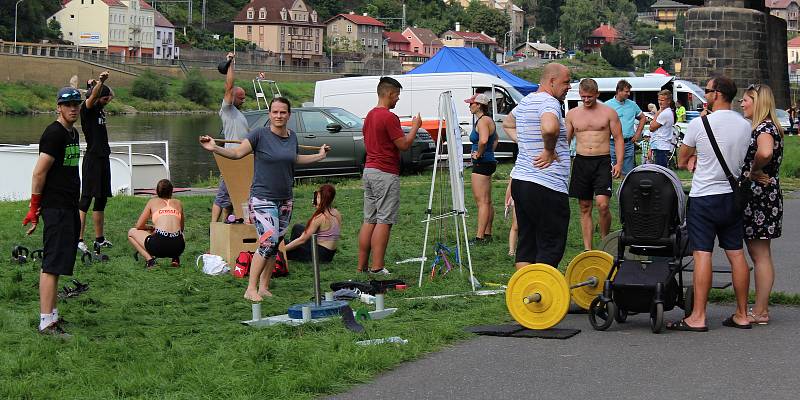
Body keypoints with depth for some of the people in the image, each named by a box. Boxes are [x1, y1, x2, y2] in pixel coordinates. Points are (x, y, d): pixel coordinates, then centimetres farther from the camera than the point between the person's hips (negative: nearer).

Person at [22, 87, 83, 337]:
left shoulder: (73, 133, 16)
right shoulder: (54, 133, -13)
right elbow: (39, 172, -14)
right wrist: (34, 208, -12)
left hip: (70, 207, 10)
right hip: (55, 207, -10)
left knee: (58, 263, 14)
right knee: (52, 264, -10)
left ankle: (51, 314, 21)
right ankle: (46, 321, -11)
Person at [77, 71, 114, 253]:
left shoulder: (100, 108, 13)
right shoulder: (86, 109, -9)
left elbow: (112, 94, 29)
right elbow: (92, 97, -30)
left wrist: (99, 84, 13)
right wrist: (100, 82, -44)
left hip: (103, 158, 9)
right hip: (92, 158, -9)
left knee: (101, 200, 12)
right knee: (86, 199, -10)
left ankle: (99, 239, 19)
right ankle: (78, 240, -11)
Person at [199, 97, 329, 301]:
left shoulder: (292, 136, 8)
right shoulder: (260, 134, -9)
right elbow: (237, 153, -14)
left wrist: (319, 156, 36)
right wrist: (215, 148, -29)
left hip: (285, 200, 6)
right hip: (263, 198, -6)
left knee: (275, 245, 7)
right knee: (269, 240, -18)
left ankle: (263, 287, 16)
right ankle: (251, 289, -13)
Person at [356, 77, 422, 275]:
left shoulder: (370, 115, 14)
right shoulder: (389, 117, -15)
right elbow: (404, 144, -15)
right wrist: (415, 126, -1)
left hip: (369, 170, 9)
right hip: (386, 173, -9)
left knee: (369, 220, 10)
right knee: (384, 221, -7)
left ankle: (362, 266, 10)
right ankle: (377, 268, -9)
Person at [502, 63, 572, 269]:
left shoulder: (526, 101, 15)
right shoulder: (549, 102, -15)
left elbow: (507, 123, 35)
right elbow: (549, 128, -38)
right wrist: (549, 150, -19)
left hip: (520, 181, 9)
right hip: (547, 187, -9)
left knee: (526, 243, 13)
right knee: (551, 248, -4)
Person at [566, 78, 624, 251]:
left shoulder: (609, 113, 3)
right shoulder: (573, 114, 10)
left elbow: (618, 139, 3)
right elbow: (566, 140, 15)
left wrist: (619, 163, -9)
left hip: (602, 162, -3)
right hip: (581, 162, 3)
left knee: (602, 204, -17)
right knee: (585, 208, 5)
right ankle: (587, 249, 10)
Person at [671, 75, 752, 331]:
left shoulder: (699, 124, -12)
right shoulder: (745, 126, 3)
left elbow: (681, 161, 0)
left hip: (704, 197, -5)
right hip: (733, 195, 5)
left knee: (702, 254, -6)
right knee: (736, 254, 8)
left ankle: (698, 317, -7)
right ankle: (742, 315, 13)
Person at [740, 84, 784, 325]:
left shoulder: (765, 128, -16)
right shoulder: (758, 127, 16)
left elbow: (765, 152, -37)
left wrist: (754, 172, -22)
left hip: (761, 197, -10)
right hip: (754, 197, 10)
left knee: (761, 256, -5)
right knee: (758, 255, 13)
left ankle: (760, 312, 0)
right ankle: (760, 308, 19)